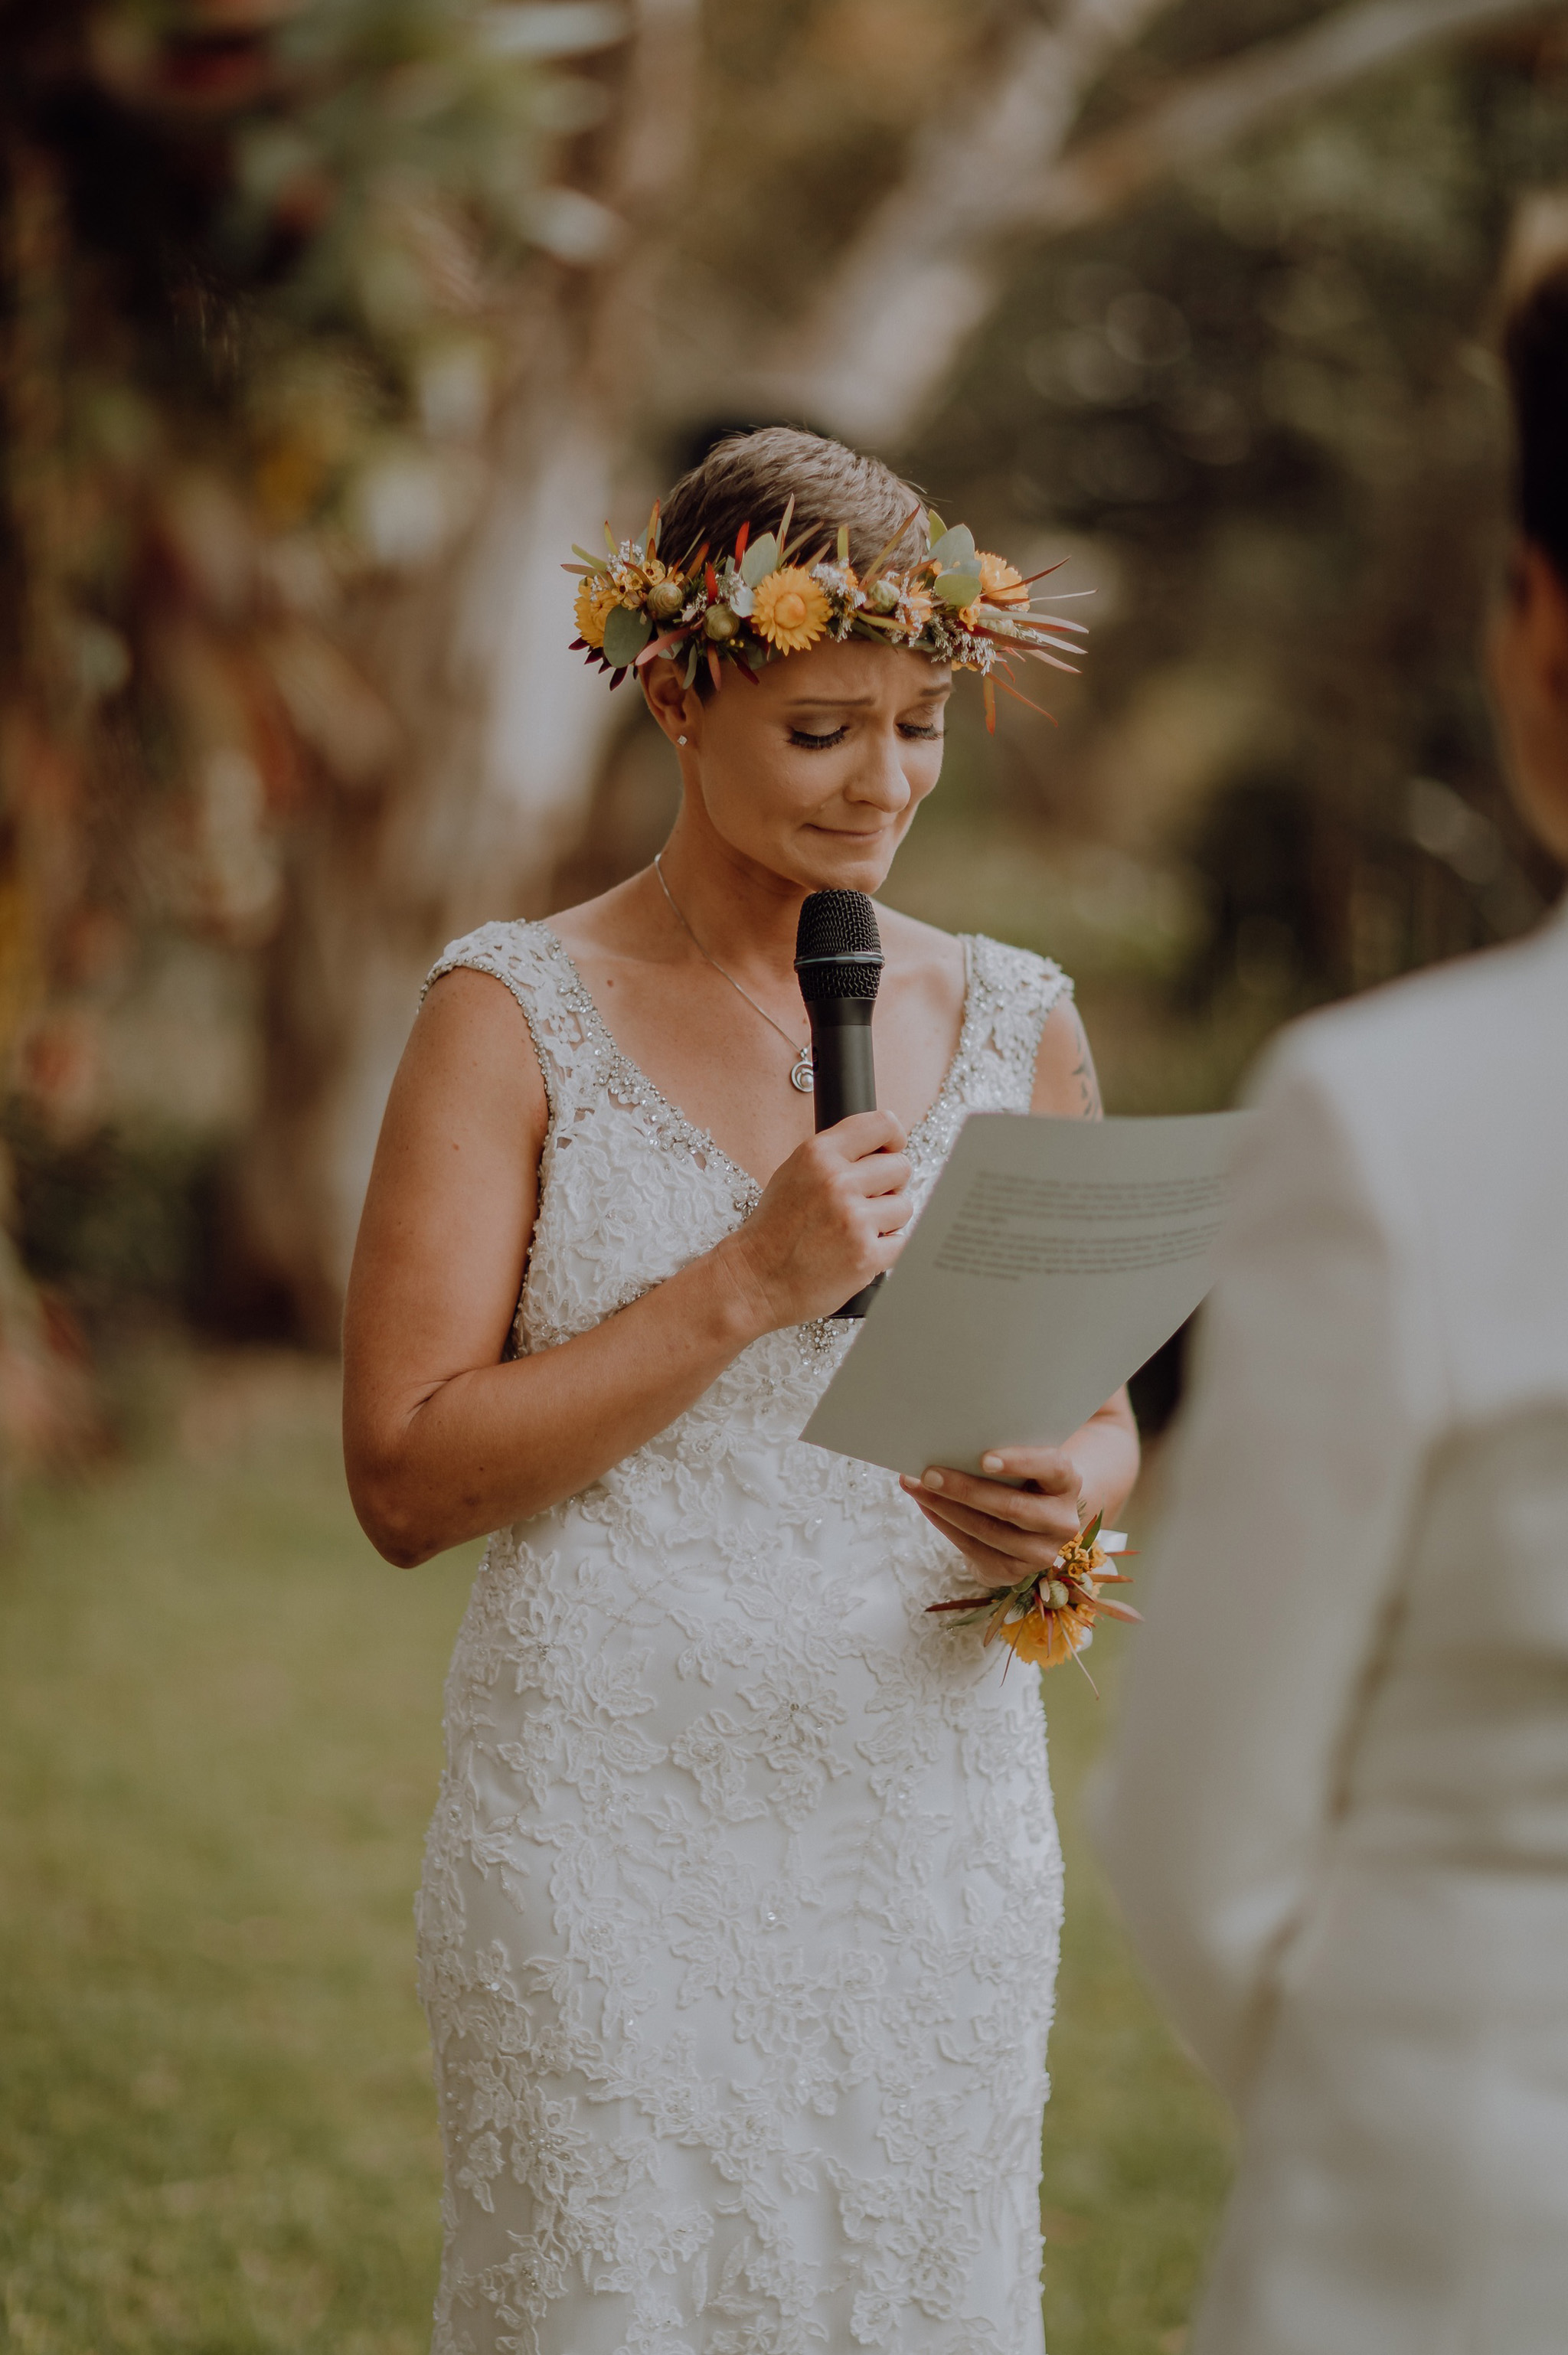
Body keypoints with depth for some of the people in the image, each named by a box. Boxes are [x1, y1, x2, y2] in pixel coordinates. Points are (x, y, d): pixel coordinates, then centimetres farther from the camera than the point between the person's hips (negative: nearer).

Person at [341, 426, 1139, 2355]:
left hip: (935, 1819, 4)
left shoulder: (1014, 1023, 7)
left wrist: (1063, 1493, -7)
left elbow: (1100, 1403, 17)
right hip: (609, 1834, -3)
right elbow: (406, 1477, -9)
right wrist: (745, 1288, -17)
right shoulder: (517, 1017, -4)